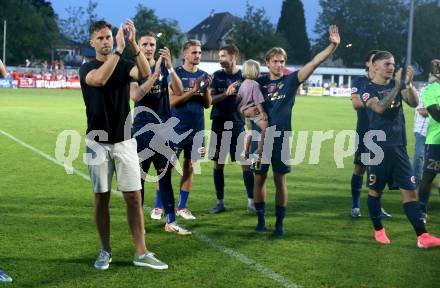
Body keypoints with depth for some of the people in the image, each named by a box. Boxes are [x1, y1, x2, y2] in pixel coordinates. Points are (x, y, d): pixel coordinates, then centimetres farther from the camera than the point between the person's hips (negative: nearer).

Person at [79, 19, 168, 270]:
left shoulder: (124, 65, 5)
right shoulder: (87, 68, -2)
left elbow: (145, 74, -19)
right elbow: (99, 79, -27)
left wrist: (133, 44, -32)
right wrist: (119, 49, -33)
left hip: (124, 141, 2)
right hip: (98, 143, -1)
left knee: (134, 197, -1)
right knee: (102, 198, 5)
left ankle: (141, 253, 3)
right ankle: (106, 251, 17)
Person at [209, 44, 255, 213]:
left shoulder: (244, 76, 2)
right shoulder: (217, 76, 5)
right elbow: (210, 99, -4)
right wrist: (226, 94, -17)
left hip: (237, 125, -1)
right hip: (219, 125, 1)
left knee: (246, 163, -4)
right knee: (218, 164, 5)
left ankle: (251, 201, 3)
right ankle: (220, 202, 15)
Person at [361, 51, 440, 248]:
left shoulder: (398, 84, 9)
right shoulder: (368, 90, -4)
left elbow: (413, 103, -5)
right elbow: (380, 108, -23)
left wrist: (408, 84, -22)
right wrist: (397, 86, -30)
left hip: (398, 146, 4)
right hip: (377, 147, -4)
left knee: (409, 191, -1)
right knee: (376, 190, 6)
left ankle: (422, 236, -5)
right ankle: (378, 230, 23)